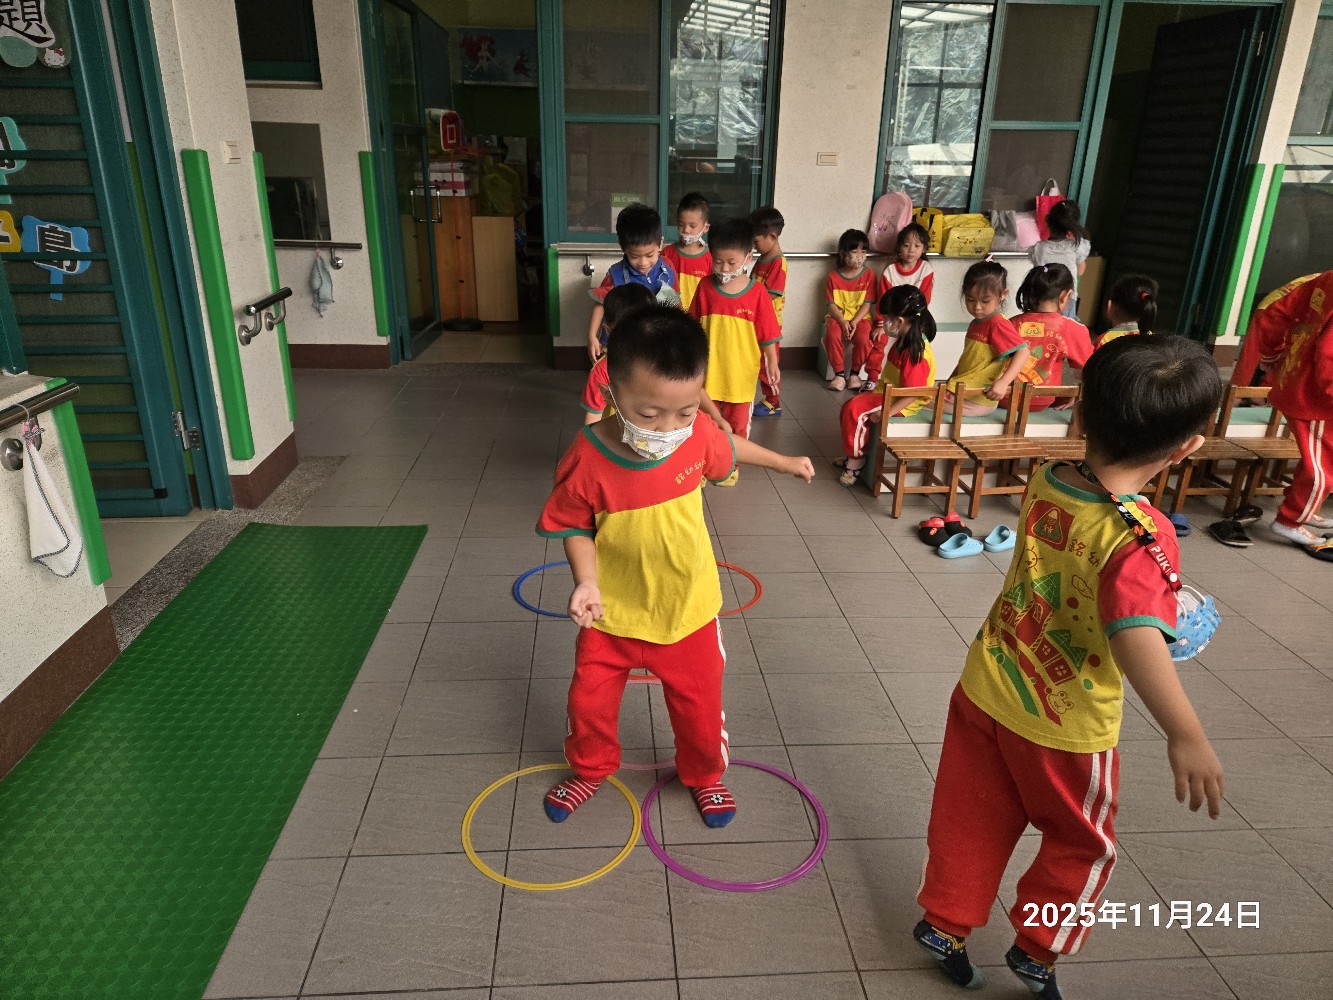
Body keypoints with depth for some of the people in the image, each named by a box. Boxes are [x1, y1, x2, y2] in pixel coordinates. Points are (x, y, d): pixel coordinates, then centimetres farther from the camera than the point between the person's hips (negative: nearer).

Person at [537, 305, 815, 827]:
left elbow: (728, 447, 7)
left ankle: (703, 775, 47)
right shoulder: (586, 461, -26)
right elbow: (574, 526, -9)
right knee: (590, 701, 14)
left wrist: (783, 462, 21)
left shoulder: (698, 435, -18)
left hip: (688, 609, 2)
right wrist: (586, 582, -24)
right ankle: (590, 769, 46)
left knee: (699, 705, 16)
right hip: (612, 613, -1)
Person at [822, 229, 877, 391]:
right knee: (832, 335, -32)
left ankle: (854, 373, -6)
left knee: (863, 338, -31)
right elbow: (832, 304, -5)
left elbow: (867, 303, -5)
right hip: (838, 317, 0)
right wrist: (842, 322, -21)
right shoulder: (833, 276, -1)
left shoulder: (869, 275, -1)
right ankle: (839, 373, -16)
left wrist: (854, 322, -19)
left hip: (860, 317, 0)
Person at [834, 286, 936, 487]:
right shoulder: (905, 340, 3)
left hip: (902, 403, -10)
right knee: (849, 407, 9)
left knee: (855, 410, -22)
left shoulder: (916, 352, -27)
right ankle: (853, 454, 21)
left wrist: (887, 412, -31)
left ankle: (856, 460, -6)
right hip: (889, 393, 10)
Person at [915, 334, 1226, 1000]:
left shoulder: (1043, 482, -9)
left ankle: (943, 922, 40)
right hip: (1062, 727, -5)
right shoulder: (1141, 536, -29)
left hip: (985, 691, 5)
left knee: (970, 819, 23)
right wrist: (1185, 735, -49)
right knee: (1081, 843, 24)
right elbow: (1135, 635, -44)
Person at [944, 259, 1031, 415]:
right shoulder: (976, 323, 13)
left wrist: (1003, 382, -35)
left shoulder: (997, 324, -16)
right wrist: (951, 383, 15)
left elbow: (1023, 351, -25)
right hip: (963, 393, 9)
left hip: (978, 401, -9)